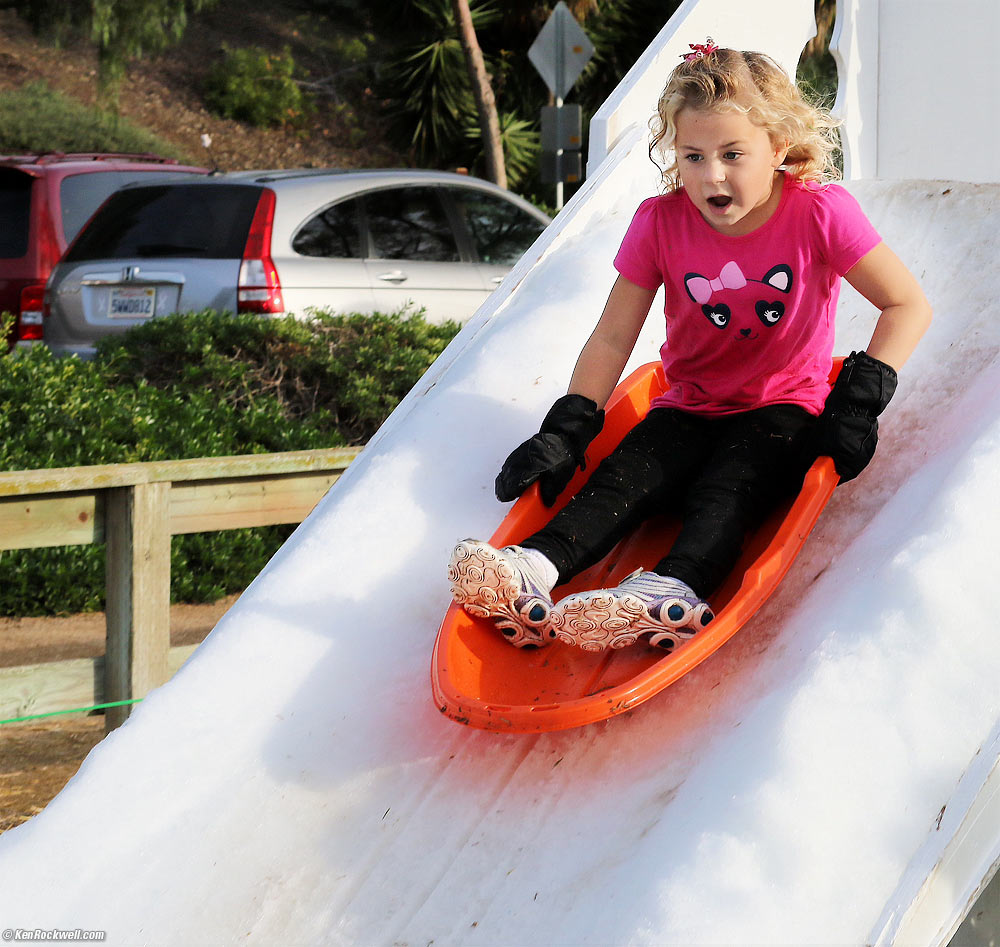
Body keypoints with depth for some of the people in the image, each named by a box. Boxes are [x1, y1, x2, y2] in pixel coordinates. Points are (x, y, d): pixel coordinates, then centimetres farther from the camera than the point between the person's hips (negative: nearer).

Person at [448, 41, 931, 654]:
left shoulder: (819, 212, -14)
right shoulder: (661, 222, -6)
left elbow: (909, 305, -12)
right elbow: (613, 336, -1)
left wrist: (859, 401, -21)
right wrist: (565, 433, -10)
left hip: (785, 408, -3)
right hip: (690, 407, 3)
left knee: (724, 489, -32)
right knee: (624, 475, -25)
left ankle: (673, 591, -59)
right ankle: (535, 570, -48)